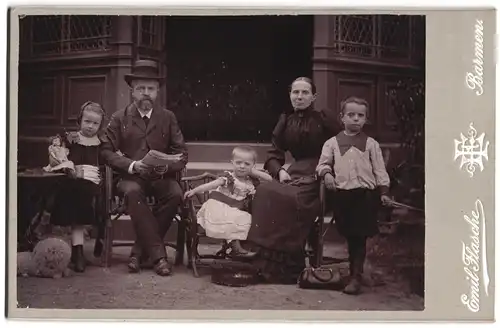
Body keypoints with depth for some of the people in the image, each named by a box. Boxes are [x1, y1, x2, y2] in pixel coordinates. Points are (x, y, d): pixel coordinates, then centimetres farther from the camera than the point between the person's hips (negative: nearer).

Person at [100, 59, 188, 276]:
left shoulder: (168, 118, 11)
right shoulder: (119, 118, 8)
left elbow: (182, 154, 8)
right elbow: (107, 151, 1)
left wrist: (166, 166, -14)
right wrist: (131, 165, -16)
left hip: (161, 177, 1)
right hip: (130, 177, -1)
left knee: (175, 194, -32)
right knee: (133, 192, -36)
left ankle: (140, 251, -20)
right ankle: (157, 254, -32)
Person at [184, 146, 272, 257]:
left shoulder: (251, 181, 10)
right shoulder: (228, 177, -3)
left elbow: (270, 180, 13)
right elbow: (211, 185, -11)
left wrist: (254, 172, 4)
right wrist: (194, 190, -22)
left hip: (238, 211, 5)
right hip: (221, 208, -5)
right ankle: (236, 248, -22)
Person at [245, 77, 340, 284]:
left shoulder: (324, 119, -1)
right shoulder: (285, 121, 11)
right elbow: (274, 154, 12)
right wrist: (280, 170, -8)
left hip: (317, 176, -5)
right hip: (294, 173, 5)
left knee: (291, 198, -31)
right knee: (265, 193, -22)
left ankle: (289, 267, -20)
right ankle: (267, 261, -16)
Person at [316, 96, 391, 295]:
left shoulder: (371, 144, 7)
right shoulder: (332, 143, 7)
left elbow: (379, 169, 7)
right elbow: (324, 163, 8)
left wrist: (383, 191, 1)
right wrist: (326, 173, -14)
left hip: (366, 194, -1)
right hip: (343, 194, 1)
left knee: (359, 237, -2)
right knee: (350, 237, 9)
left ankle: (356, 277, 3)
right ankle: (355, 270, 25)